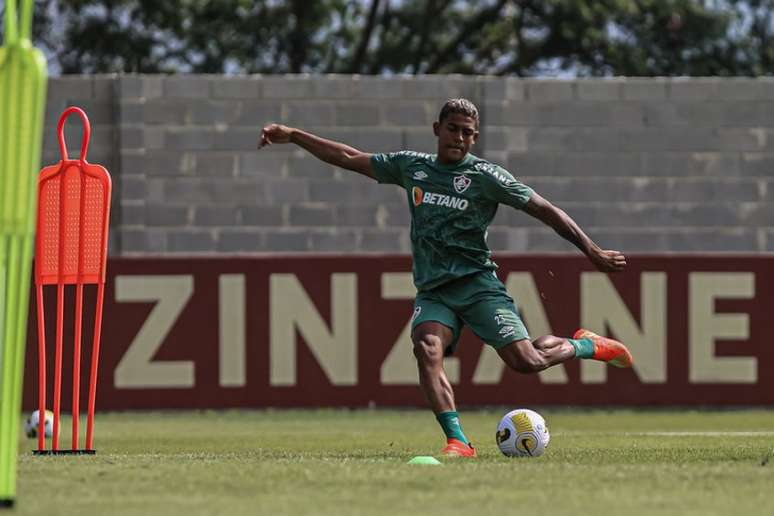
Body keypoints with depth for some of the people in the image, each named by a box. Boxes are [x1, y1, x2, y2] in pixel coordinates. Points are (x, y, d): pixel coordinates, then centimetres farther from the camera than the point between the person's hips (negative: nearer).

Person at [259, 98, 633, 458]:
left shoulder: (485, 175, -1)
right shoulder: (411, 166, 11)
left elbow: (544, 210, 1)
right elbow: (349, 159, 17)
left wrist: (592, 251, -2)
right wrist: (292, 136, 14)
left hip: (477, 283, -3)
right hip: (432, 291, 3)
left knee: (526, 361, -15)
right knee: (427, 349, -28)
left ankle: (586, 346, 17)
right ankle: (458, 441, -33)